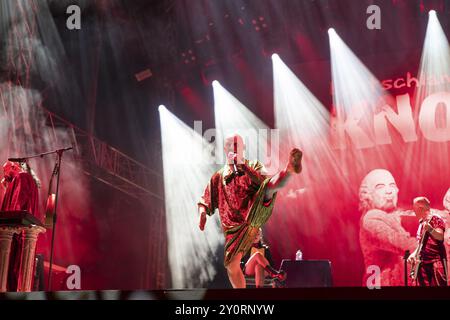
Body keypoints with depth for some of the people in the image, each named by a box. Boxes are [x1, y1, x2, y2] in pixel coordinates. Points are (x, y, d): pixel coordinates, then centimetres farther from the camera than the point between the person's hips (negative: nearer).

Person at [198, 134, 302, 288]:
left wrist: (243, 166, -13)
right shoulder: (218, 177, 20)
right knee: (231, 265, -4)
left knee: (269, 186, -30)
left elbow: (263, 180, -6)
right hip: (235, 225, 4)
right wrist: (202, 213, 2)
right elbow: (205, 201, 23)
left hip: (254, 215, -4)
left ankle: (290, 169, -60)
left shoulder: (253, 165, 15)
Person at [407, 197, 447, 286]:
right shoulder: (421, 222, 19)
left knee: (440, 284, -16)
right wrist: (414, 254, 15)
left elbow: (440, 237, -22)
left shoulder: (435, 218, -5)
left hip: (436, 260, -8)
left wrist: (430, 229, -39)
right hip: (422, 261, 8)